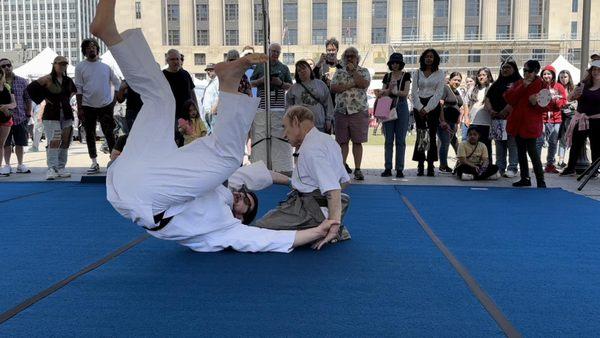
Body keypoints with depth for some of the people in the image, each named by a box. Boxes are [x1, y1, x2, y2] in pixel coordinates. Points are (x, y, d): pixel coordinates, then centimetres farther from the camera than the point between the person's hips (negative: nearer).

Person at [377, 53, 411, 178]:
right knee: (388, 140, 3)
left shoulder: (406, 75, 3)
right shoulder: (387, 76, 12)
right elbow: (382, 92, 7)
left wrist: (391, 91, -19)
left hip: (401, 107, -3)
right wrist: (388, 89, -14)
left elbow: (405, 93, -7)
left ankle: (400, 169, 2)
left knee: (400, 140, -1)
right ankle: (388, 168, 6)